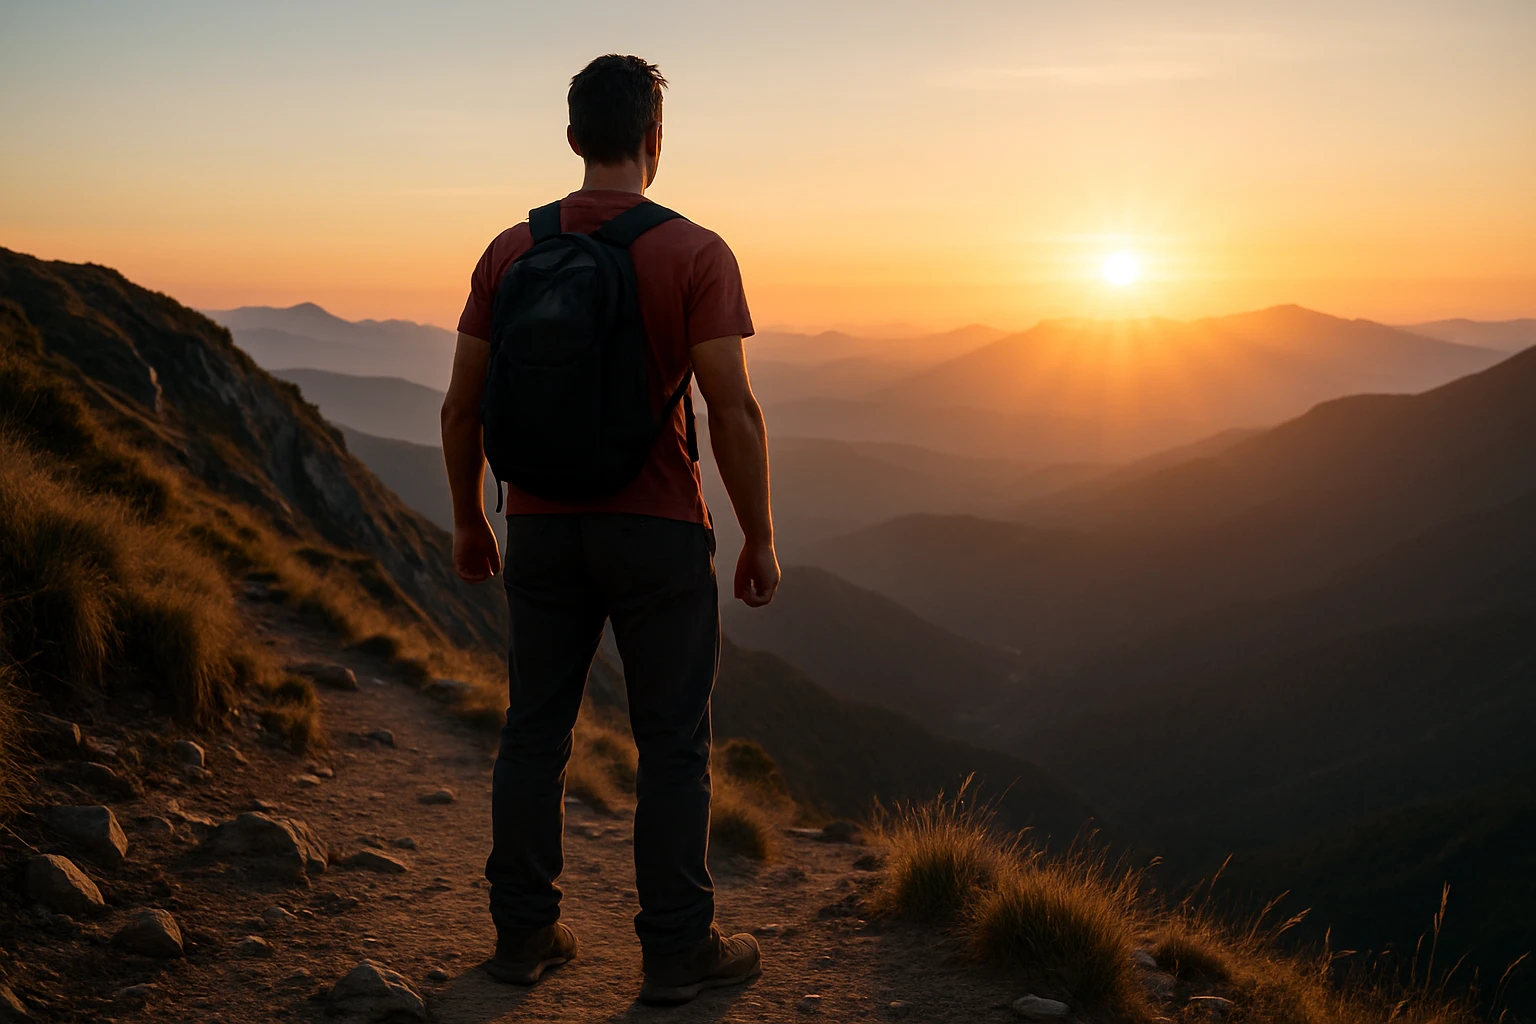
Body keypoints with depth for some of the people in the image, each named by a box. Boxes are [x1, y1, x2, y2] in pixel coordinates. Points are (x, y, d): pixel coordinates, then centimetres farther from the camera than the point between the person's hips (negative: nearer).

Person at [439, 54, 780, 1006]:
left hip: (543, 528, 4)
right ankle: (678, 950, 15)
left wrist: (469, 519, 16)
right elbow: (734, 409, -16)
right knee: (674, 742, 7)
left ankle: (524, 931, 24)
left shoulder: (512, 250, 2)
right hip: (658, 533, -4)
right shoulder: (694, 253, -10)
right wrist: (760, 539, -6)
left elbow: (463, 405, 4)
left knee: (535, 731, 14)